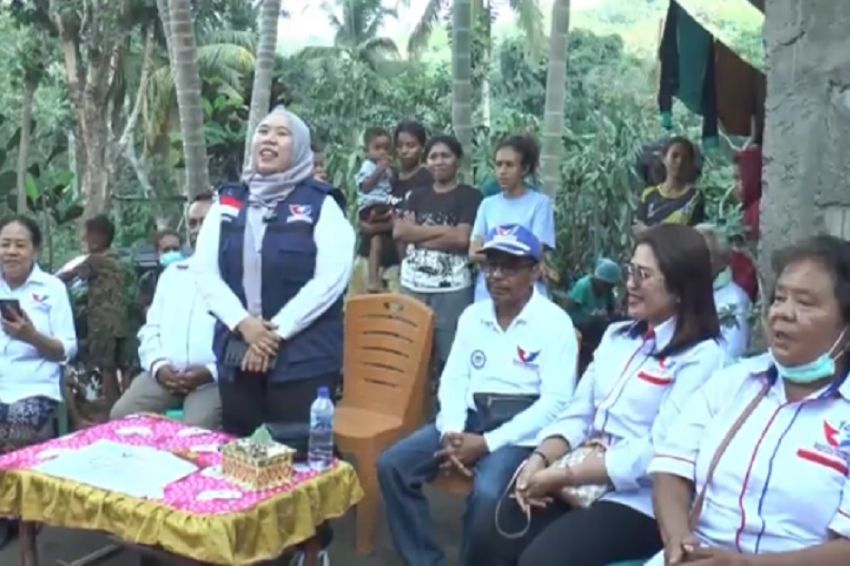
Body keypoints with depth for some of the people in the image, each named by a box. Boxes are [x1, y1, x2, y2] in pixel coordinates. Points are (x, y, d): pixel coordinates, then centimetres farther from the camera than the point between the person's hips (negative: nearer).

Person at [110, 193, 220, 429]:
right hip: (165, 373, 6)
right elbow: (151, 327, 20)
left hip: (214, 377, -5)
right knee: (120, 417, -14)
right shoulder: (172, 272, 23)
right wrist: (157, 365, 0)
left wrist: (211, 371, -16)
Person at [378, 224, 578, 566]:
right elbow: (453, 379, 11)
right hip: (470, 417, 6)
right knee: (392, 465, -14)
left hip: (520, 428, -5)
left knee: (488, 493, -33)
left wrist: (487, 443, -19)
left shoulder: (554, 322, -4)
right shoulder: (472, 315, 14)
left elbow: (555, 402, -13)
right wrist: (452, 432, -11)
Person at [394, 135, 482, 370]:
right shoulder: (417, 195, 15)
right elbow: (399, 231, 1)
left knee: (450, 356, -4)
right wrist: (443, 229, -6)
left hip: (452, 288, -4)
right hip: (413, 284, 4)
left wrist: (418, 236, -5)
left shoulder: (470, 196, 1)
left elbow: (462, 238, -12)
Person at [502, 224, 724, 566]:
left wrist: (564, 475, -18)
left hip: (639, 503, -6)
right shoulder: (617, 335, 15)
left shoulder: (700, 357, -9)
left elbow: (657, 454, -17)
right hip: (581, 485, 7)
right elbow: (578, 414, 11)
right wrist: (541, 458, -9)